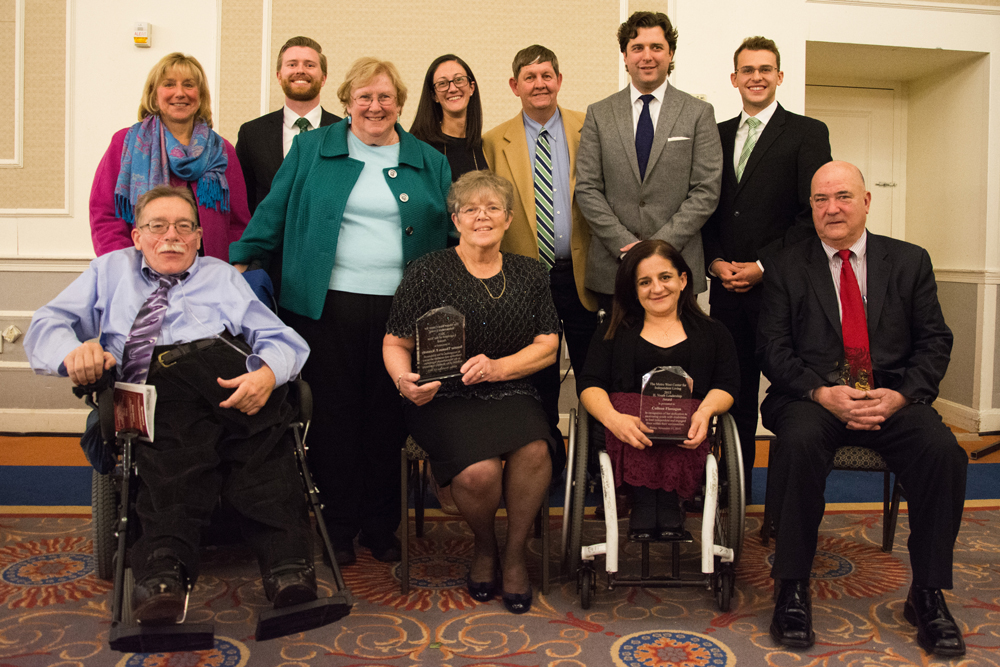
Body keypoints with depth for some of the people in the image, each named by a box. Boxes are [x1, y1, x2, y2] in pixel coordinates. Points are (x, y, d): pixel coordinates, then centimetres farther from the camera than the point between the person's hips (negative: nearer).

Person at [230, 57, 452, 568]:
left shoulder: (429, 162, 13)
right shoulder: (312, 149, 10)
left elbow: (449, 235, 11)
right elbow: (273, 213, 10)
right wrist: (240, 263, 4)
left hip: (401, 309, 1)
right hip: (327, 307, -1)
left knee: (388, 418, 5)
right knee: (333, 413, 1)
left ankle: (381, 526, 20)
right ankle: (338, 526, 15)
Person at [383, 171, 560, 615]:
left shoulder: (529, 275, 12)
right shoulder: (428, 272, 2)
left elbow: (547, 346, 9)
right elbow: (395, 344, 4)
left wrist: (497, 367, -10)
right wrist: (406, 382, -18)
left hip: (510, 394, 3)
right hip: (444, 399, -2)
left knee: (533, 450, -29)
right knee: (479, 471, -29)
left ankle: (515, 553, -3)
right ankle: (485, 548, 8)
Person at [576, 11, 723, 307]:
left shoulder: (699, 113, 4)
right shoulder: (598, 114, 7)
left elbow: (706, 192, -2)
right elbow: (587, 189, 2)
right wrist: (627, 245, -9)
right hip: (612, 269, 1)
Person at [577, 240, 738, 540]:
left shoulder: (712, 332, 24)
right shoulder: (614, 330, 22)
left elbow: (727, 384, 10)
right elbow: (589, 384, 8)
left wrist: (705, 411, -16)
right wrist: (613, 418, -17)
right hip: (627, 421, 0)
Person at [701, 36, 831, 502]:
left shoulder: (808, 133, 1)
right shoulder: (717, 136, 15)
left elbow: (814, 214, -6)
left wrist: (763, 265, -11)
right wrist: (716, 262, -1)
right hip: (726, 285, 4)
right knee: (735, 388, 9)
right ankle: (737, 482, 21)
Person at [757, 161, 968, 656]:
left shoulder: (910, 261, 13)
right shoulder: (785, 267, 8)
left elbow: (934, 341, 8)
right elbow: (773, 347, 0)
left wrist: (900, 395, -11)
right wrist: (823, 393, -16)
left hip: (892, 397, 2)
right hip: (812, 397, -1)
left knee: (943, 451, -27)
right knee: (799, 443, -34)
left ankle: (927, 595, -10)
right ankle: (792, 590, -19)